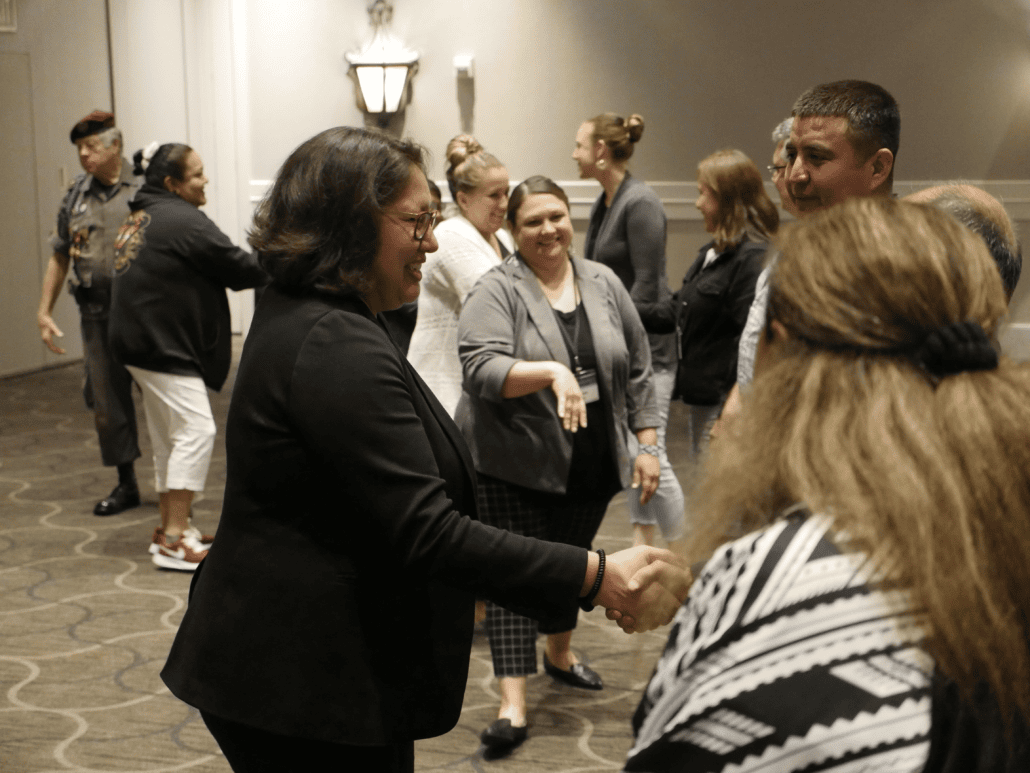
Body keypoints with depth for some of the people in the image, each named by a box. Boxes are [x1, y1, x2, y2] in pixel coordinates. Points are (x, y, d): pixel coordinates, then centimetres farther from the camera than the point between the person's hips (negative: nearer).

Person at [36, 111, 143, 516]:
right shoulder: (76, 196, 11)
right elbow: (59, 257, 17)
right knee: (107, 403, 9)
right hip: (98, 315, 5)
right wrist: (44, 311, 13)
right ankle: (126, 483, 22)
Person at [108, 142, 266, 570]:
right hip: (164, 346, -11)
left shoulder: (139, 218, 17)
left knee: (168, 437, 15)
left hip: (145, 341, 11)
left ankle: (170, 529, 22)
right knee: (196, 429, -11)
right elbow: (238, 268, -13)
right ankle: (174, 540, -12)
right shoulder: (183, 220, -15)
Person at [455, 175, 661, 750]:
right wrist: (551, 371, -37)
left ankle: (560, 654, 43)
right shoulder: (497, 291, -9)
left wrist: (647, 445, 5)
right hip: (517, 466, -4)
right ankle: (513, 705, -3)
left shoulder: (604, 284, 5)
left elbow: (638, 370, 9)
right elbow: (481, 369, -23)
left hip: (591, 466, 5)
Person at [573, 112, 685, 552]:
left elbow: (646, 287, -17)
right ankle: (643, 542, 20)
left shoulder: (640, 203, -14)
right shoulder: (603, 203, 13)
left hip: (646, 345, -9)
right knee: (628, 450, 11)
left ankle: (680, 554, 0)